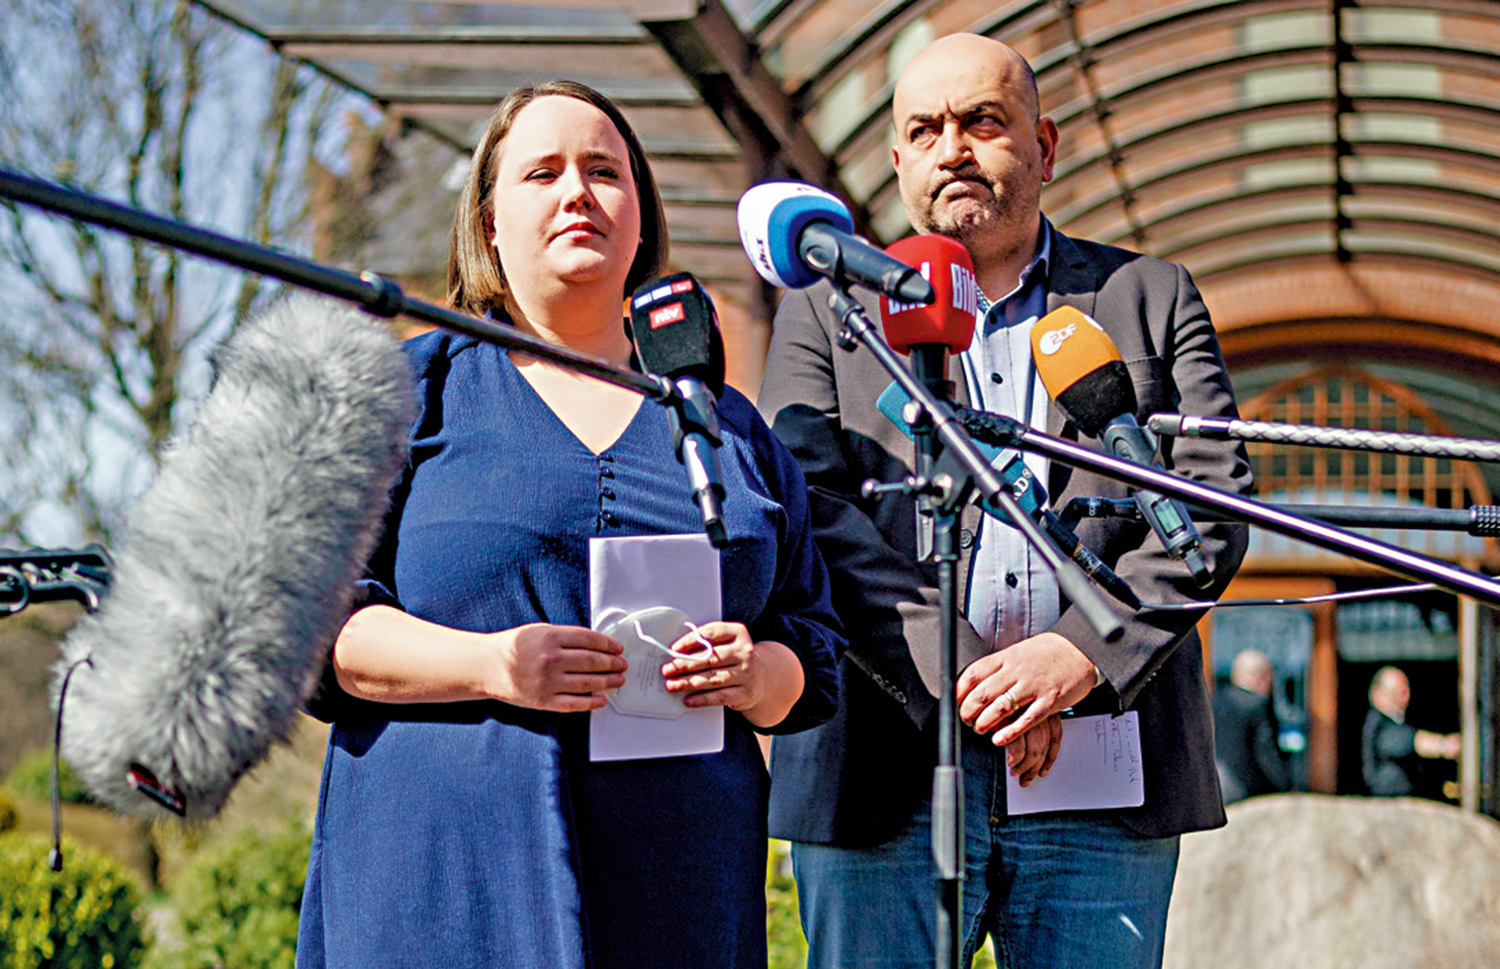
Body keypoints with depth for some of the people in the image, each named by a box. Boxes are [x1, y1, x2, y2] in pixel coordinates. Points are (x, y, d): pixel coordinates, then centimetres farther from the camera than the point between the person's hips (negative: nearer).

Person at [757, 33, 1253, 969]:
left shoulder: (1155, 298, 15)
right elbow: (808, 512, -1)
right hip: (888, 781, 0)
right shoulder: (826, 311, 13)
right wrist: (956, 678, -14)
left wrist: (1084, 651, -14)